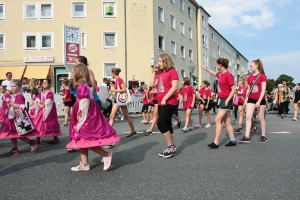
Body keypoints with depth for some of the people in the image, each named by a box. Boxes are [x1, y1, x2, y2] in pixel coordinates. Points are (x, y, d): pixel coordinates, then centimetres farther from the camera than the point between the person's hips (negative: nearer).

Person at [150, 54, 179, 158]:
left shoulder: (172, 71, -7)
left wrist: (165, 98, -19)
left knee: (161, 123, -15)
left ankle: (171, 146, -4)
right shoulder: (160, 74, 17)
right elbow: (152, 84, 10)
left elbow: (175, 87, -16)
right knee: (167, 125, 9)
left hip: (170, 103, -8)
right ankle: (171, 147, 17)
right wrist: (154, 72, 8)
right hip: (161, 103, 8)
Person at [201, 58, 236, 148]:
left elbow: (233, 89, -17)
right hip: (222, 99, 9)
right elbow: (214, 73, 34)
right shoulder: (220, 74, 9)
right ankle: (233, 141, 17)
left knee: (217, 120, -12)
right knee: (227, 121, 10)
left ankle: (216, 142, -9)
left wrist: (227, 100, -21)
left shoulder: (228, 75, -17)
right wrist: (205, 68, 40)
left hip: (226, 100, -9)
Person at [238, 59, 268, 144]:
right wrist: (246, 100, 9)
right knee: (248, 116, -8)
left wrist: (259, 101, -20)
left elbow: (263, 90, -13)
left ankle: (263, 136, 18)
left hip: (260, 99, -5)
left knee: (261, 118, 5)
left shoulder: (262, 76, -7)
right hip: (251, 99, 5)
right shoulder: (250, 77, 9)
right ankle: (247, 137, -12)